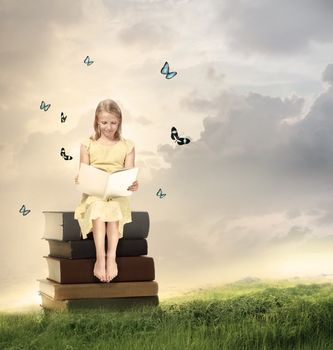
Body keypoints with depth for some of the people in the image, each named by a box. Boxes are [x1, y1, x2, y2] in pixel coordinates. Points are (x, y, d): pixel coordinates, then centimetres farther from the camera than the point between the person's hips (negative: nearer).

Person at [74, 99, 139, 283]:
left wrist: (133, 185, -16)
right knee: (98, 207, -36)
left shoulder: (127, 146, 15)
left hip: (118, 194, 0)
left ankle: (111, 257, -39)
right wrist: (79, 180, -15)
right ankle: (100, 257, -42)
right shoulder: (88, 145, 13)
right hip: (93, 194, 0)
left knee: (114, 207, -36)